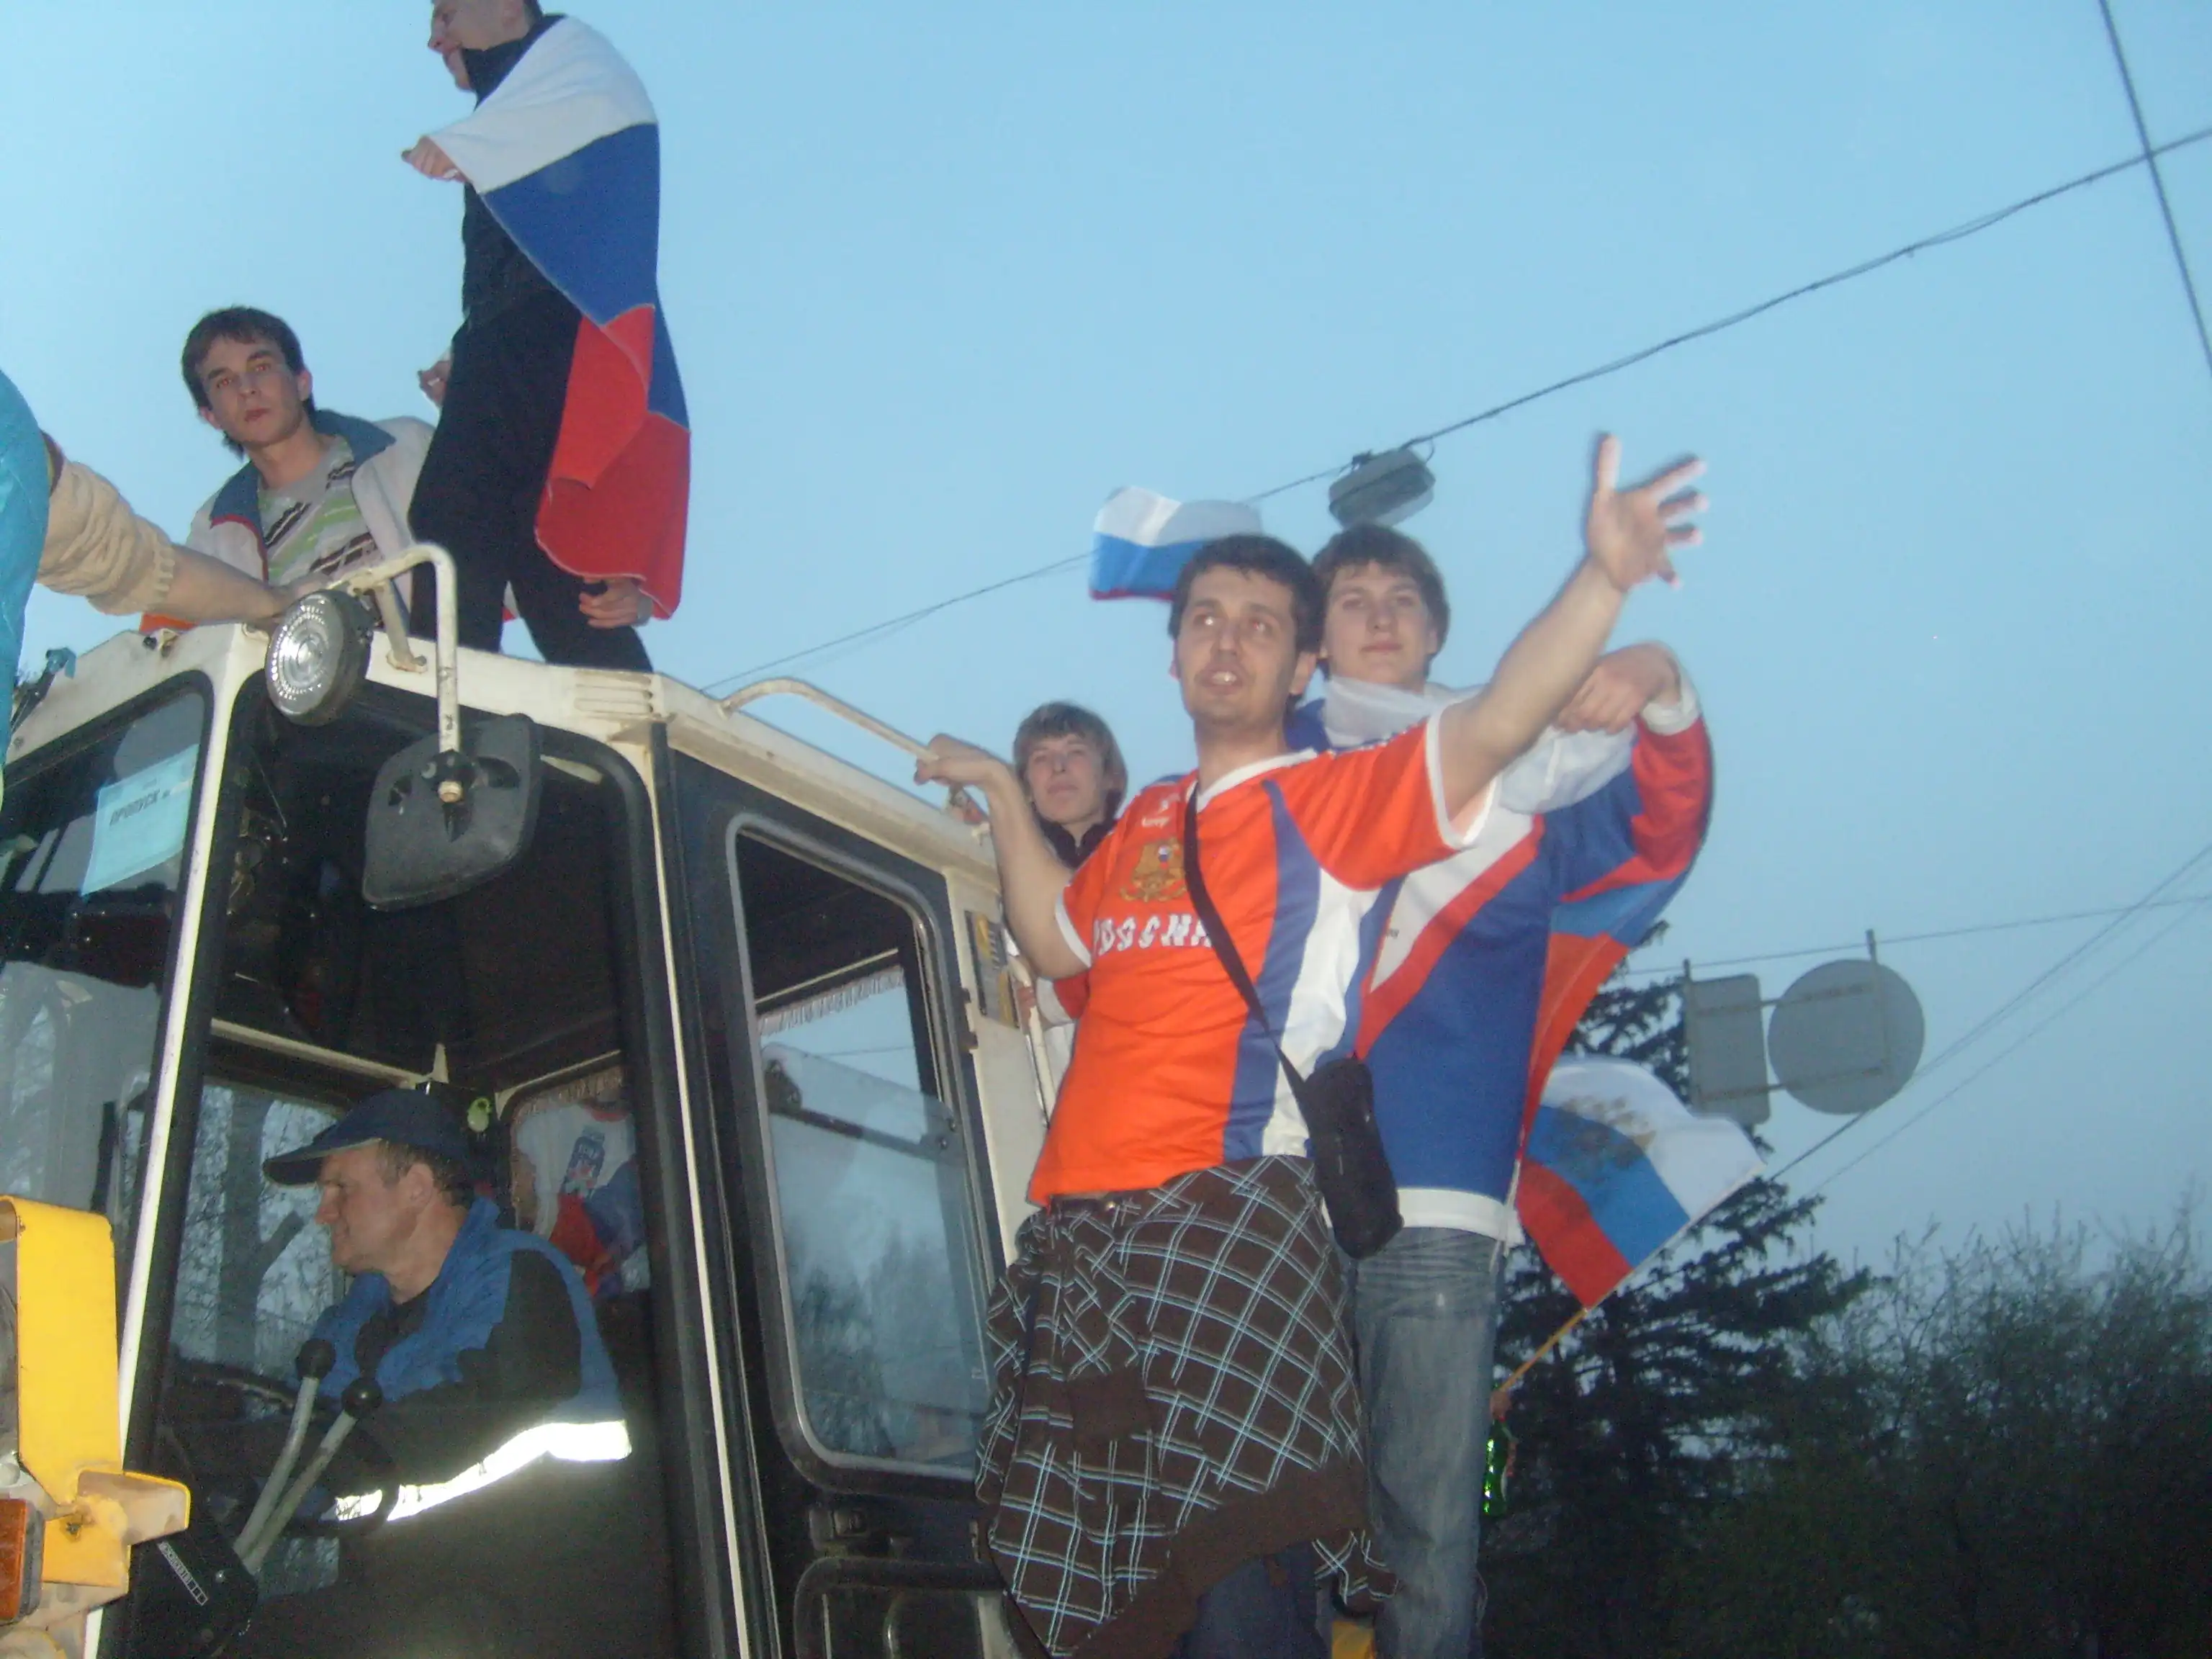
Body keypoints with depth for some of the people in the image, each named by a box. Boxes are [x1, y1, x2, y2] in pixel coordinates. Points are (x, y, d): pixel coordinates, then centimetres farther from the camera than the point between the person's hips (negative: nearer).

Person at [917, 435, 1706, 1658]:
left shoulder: (1335, 798, 2)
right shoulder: (1146, 822, 21)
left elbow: (1494, 724, -13)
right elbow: (1057, 942, 35)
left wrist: (1602, 576, -27)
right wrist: (1002, 793, 32)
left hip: (1229, 1229, -6)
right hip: (1083, 1235, 7)